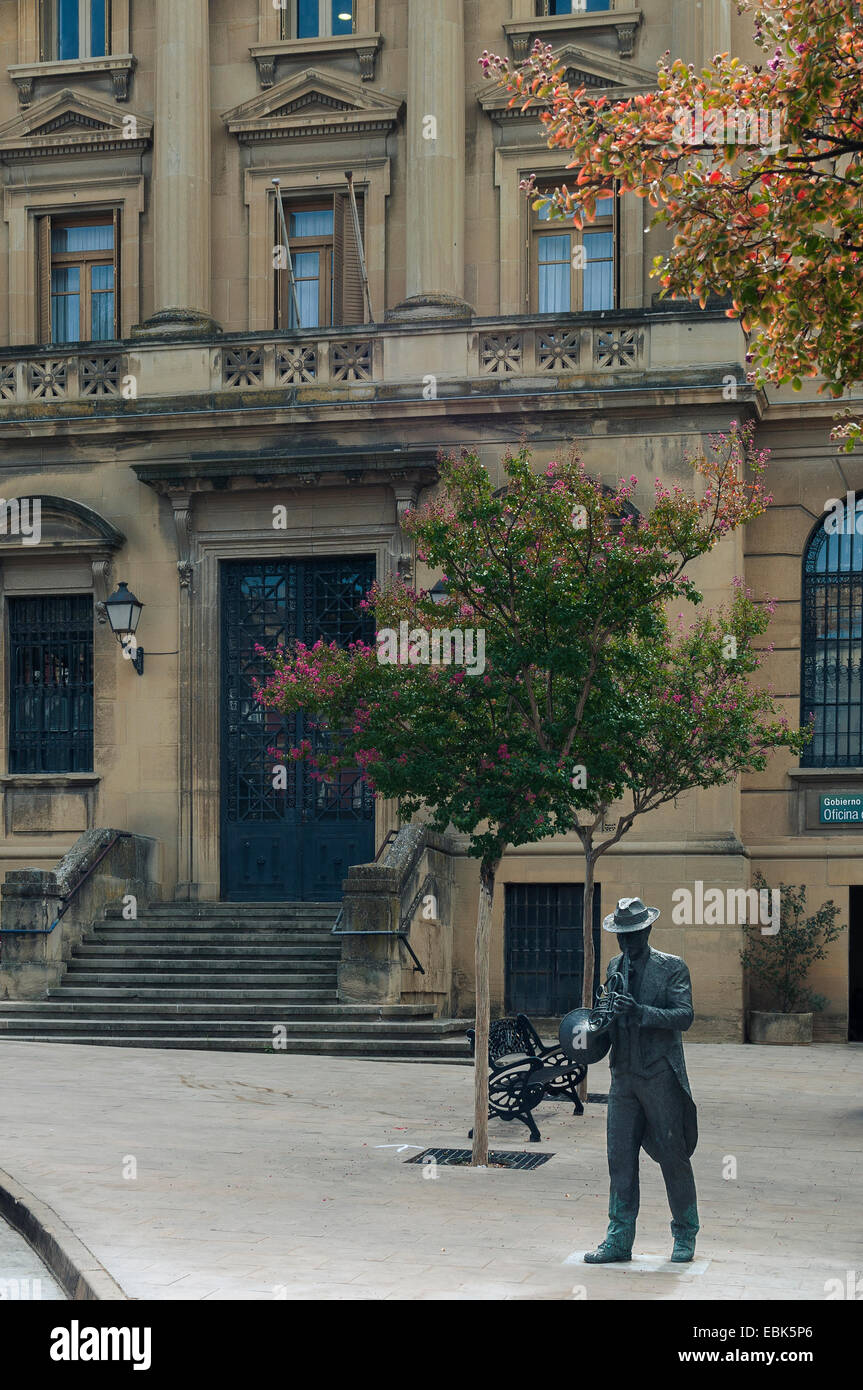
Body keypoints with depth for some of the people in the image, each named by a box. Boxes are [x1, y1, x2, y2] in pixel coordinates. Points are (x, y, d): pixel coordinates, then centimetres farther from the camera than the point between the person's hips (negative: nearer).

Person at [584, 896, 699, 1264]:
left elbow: (684, 1016, -14)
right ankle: (619, 1240, 8)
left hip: (661, 1077, -5)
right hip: (624, 1077, 5)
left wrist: (641, 1012, -25)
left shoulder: (672, 967, -5)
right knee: (620, 1157, 3)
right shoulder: (614, 967, 12)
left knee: (673, 1156, 3)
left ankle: (685, 1237, 17)